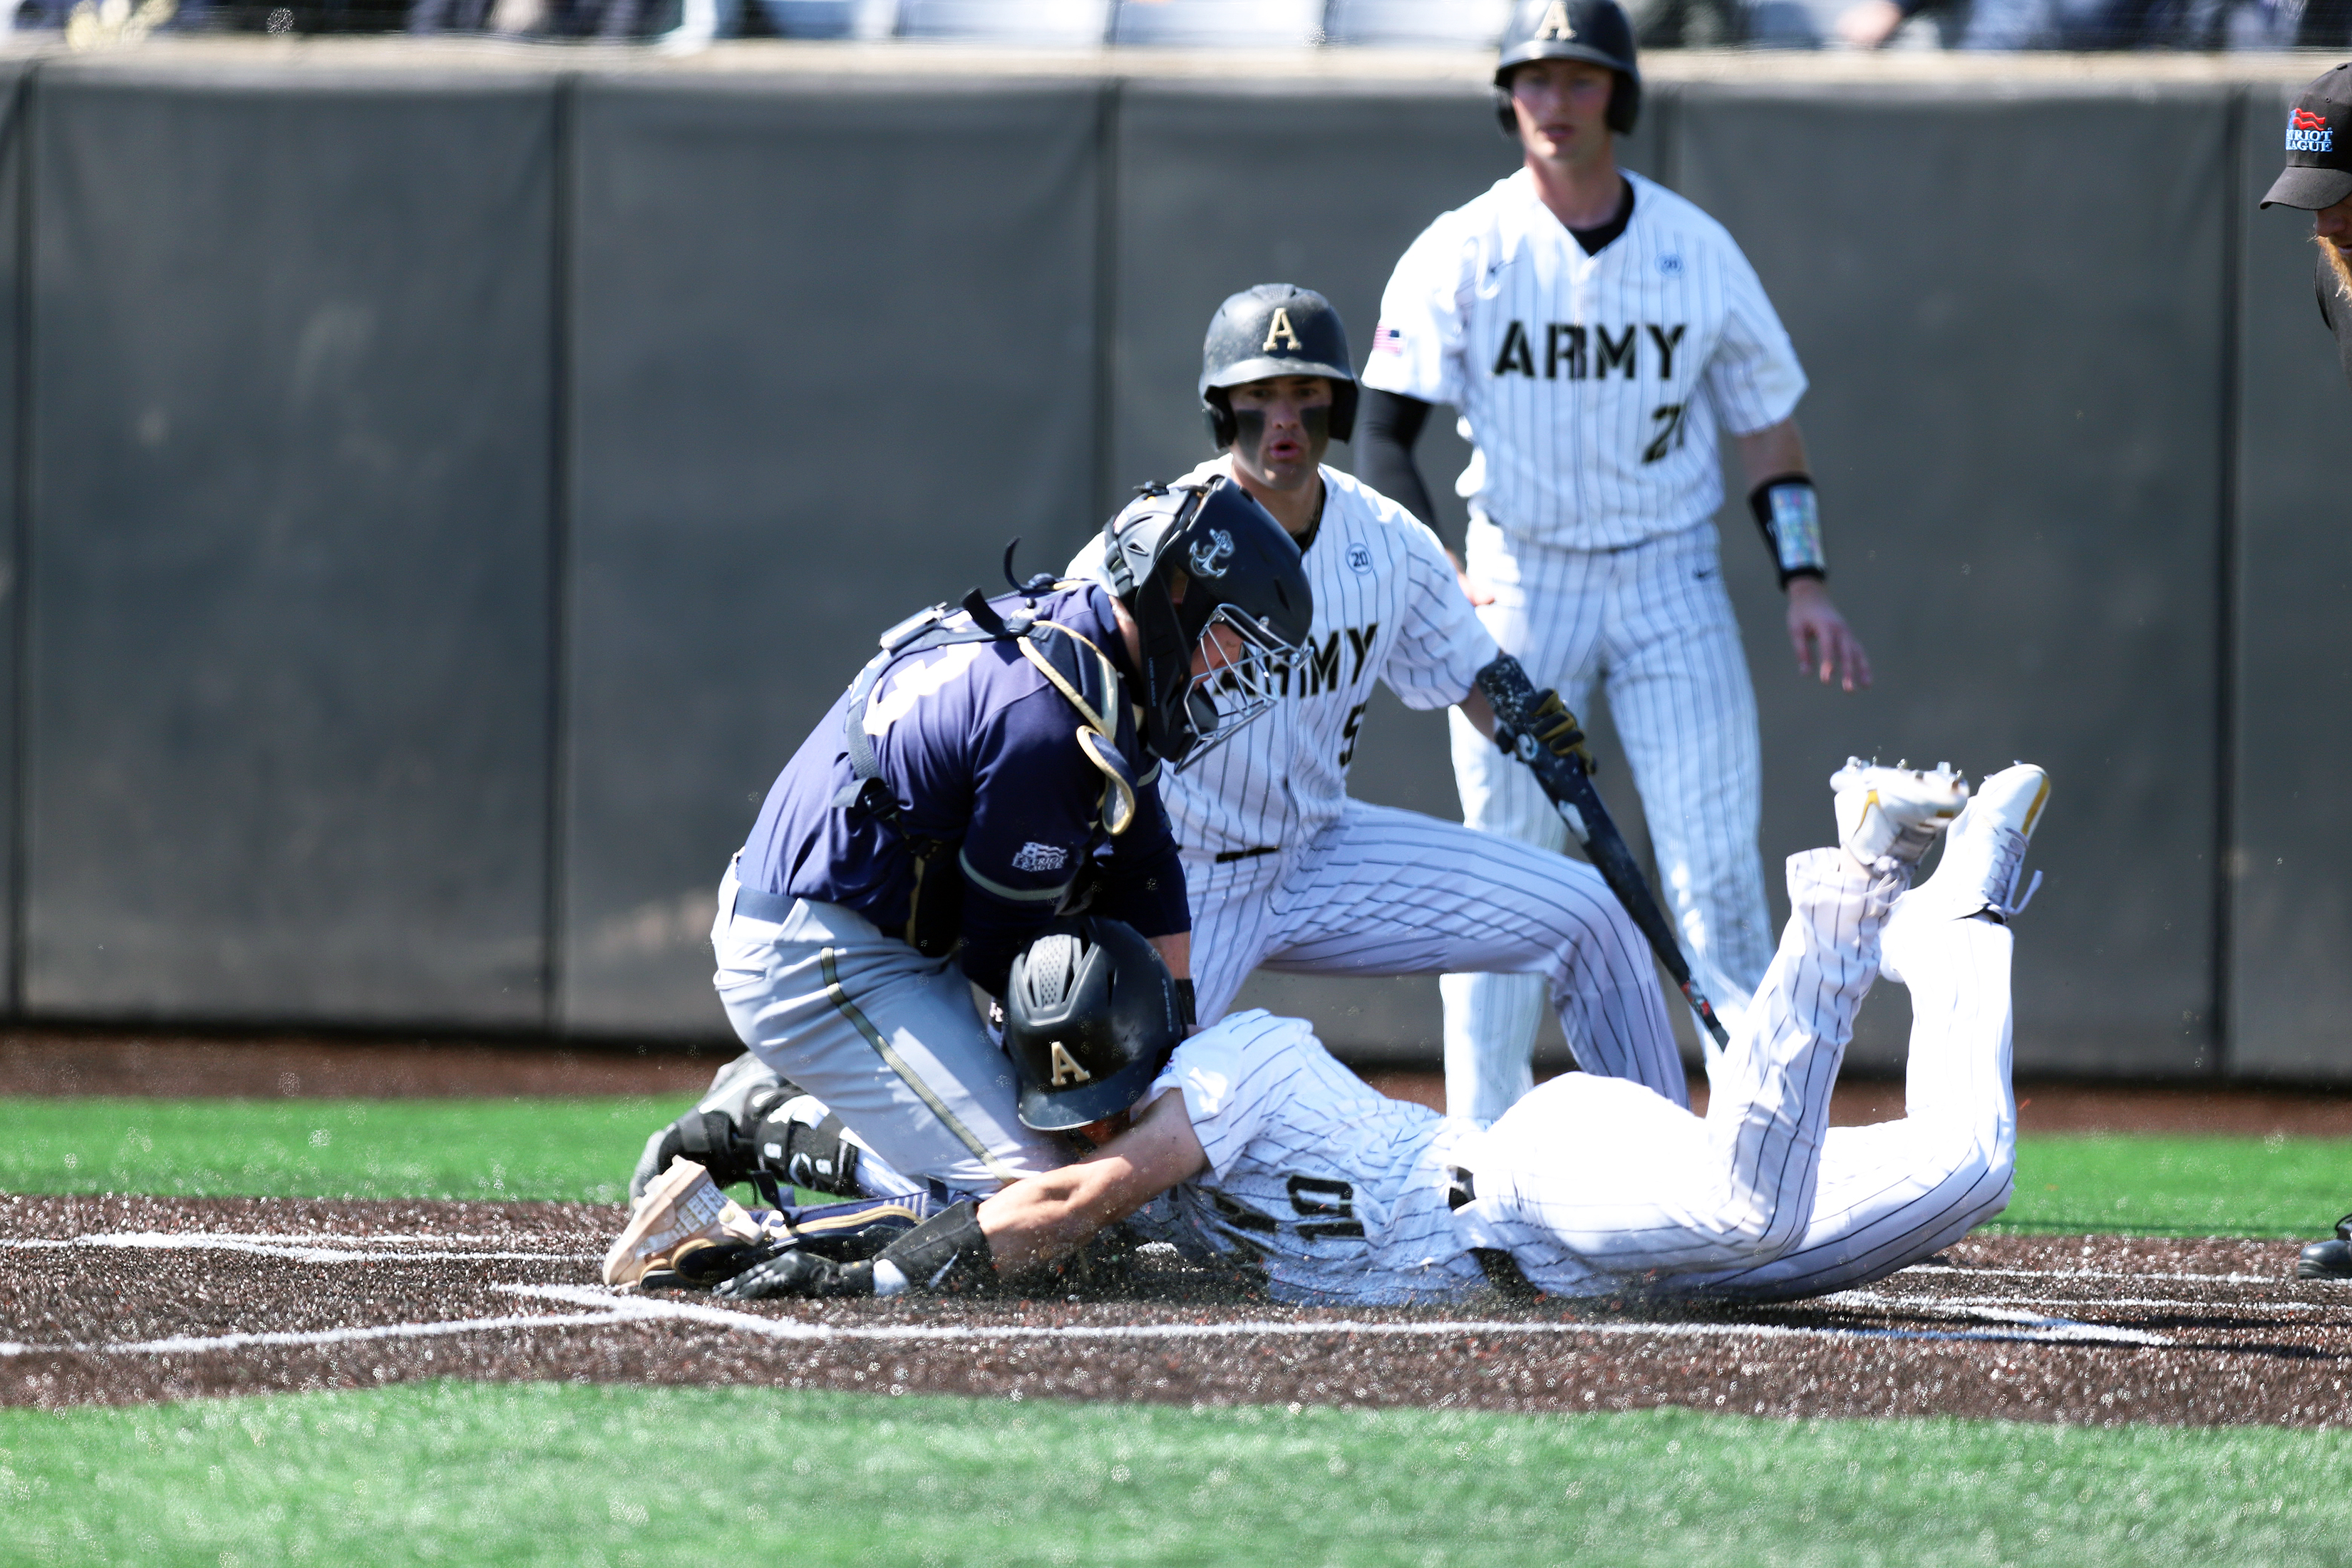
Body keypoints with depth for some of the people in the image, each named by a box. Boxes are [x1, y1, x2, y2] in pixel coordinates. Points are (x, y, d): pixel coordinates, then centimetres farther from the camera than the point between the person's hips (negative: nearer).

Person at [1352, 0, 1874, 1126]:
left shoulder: (1695, 250, 1)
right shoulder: (1461, 254, -5)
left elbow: (1765, 417, 10)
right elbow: (1382, 438, -6)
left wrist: (1804, 579, 0)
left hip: (1670, 578, 1)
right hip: (1519, 576, -1)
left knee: (1716, 871, -7)